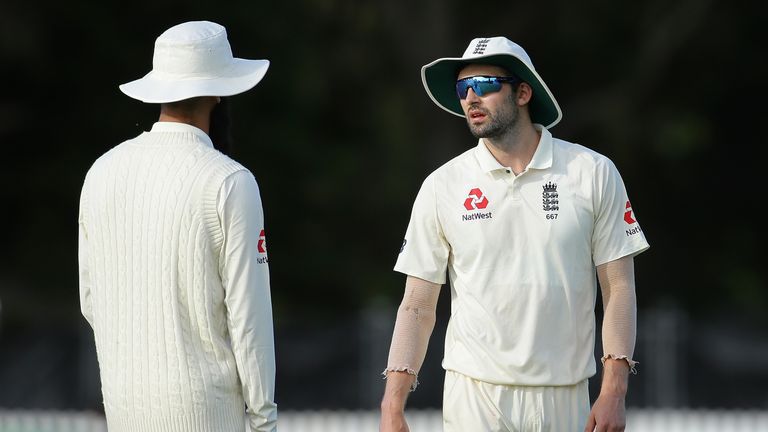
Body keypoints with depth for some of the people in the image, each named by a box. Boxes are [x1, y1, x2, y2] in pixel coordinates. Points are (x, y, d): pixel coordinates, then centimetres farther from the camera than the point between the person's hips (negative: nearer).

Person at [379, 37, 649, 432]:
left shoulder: (593, 173, 2)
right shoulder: (442, 187, 4)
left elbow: (618, 286, 1)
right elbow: (417, 306, 4)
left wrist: (613, 392, -8)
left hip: (565, 399, 0)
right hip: (474, 396, 0)